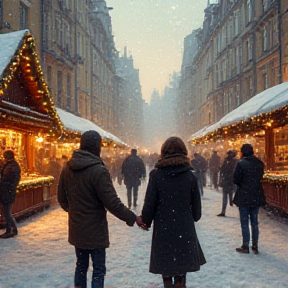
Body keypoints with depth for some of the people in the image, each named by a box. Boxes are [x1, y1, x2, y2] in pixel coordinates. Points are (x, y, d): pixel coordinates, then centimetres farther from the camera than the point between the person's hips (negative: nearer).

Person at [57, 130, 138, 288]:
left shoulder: (67, 168, 0)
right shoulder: (98, 171, -22)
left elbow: (62, 198, 10)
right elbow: (113, 203, -22)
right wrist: (132, 218, -12)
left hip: (76, 228, 6)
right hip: (95, 230, -6)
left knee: (81, 265, 20)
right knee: (98, 269, 5)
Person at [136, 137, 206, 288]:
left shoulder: (156, 175, -9)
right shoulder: (190, 175, -4)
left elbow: (150, 203, -8)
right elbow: (196, 204, 1)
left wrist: (145, 220, 10)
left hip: (163, 228, -1)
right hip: (185, 229, 1)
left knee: (166, 266, 11)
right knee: (181, 266, 12)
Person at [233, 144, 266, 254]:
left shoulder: (241, 163, -15)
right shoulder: (260, 163, 2)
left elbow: (236, 180, -12)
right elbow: (260, 177, 11)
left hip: (244, 196, -5)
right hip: (257, 196, 5)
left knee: (244, 222, 5)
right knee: (254, 222, 14)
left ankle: (245, 246, 8)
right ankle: (255, 246, 17)